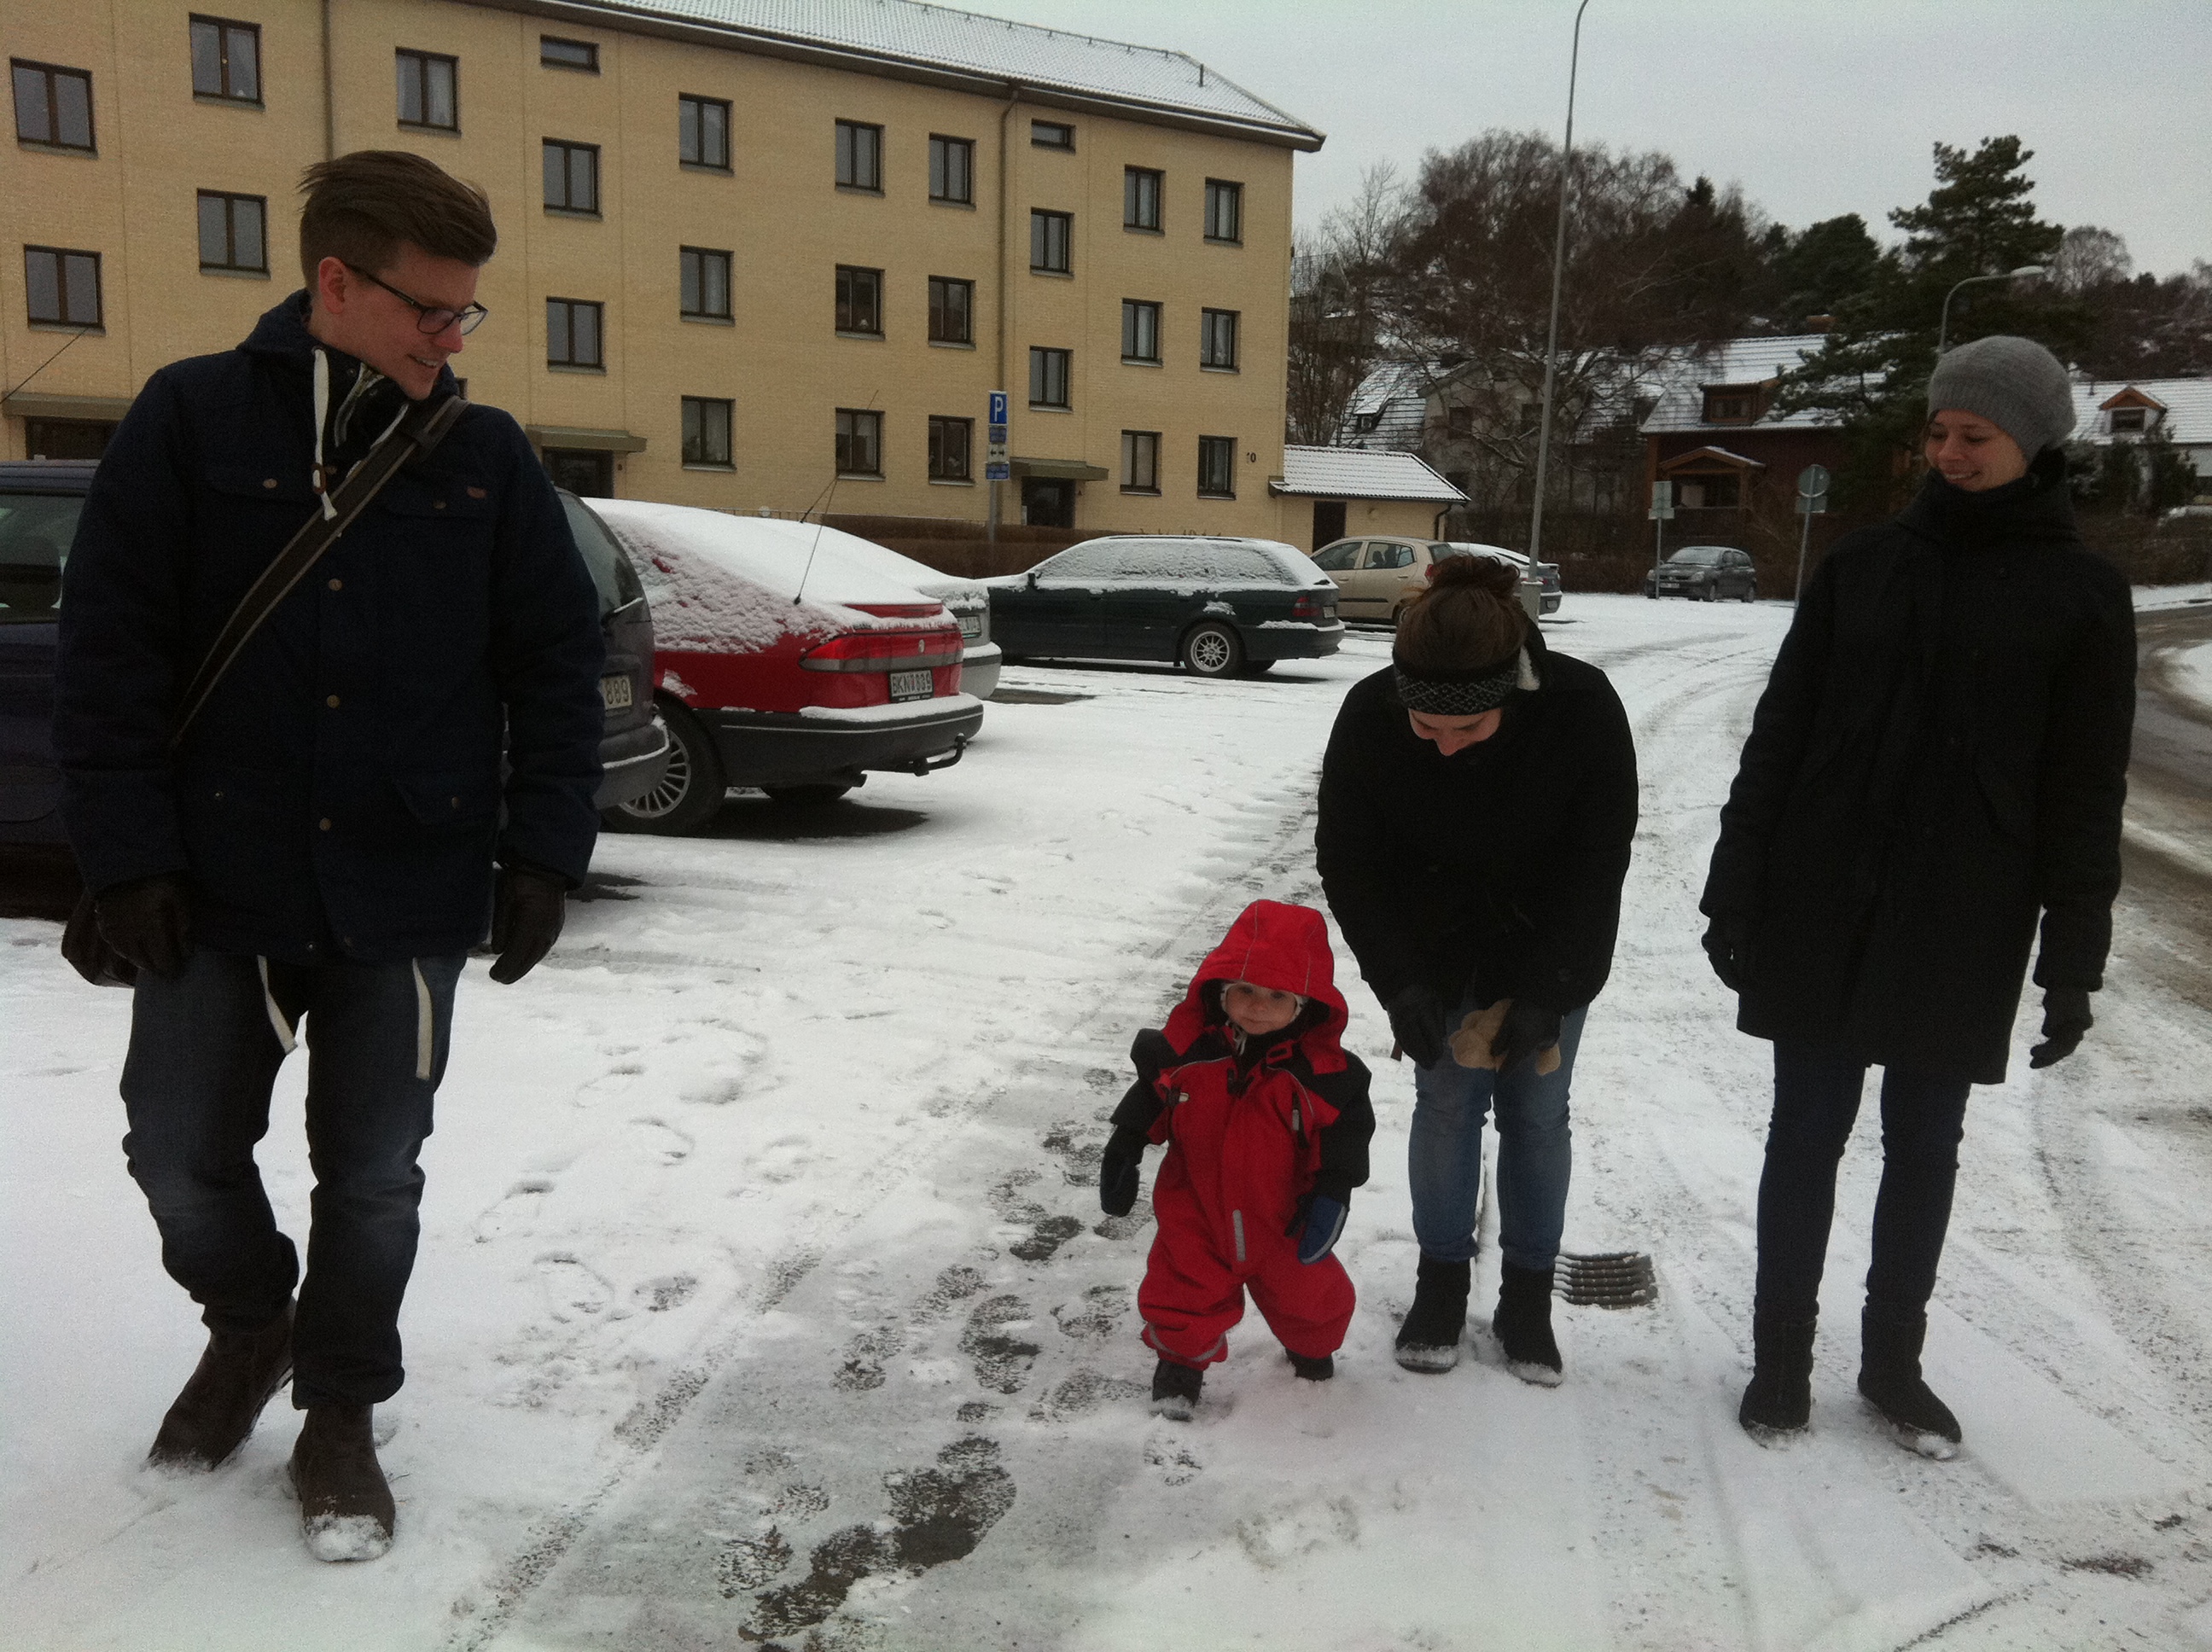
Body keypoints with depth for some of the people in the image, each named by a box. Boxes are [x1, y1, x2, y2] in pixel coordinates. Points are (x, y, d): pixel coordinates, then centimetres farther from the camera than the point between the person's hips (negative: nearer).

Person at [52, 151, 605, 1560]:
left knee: (374, 1176, 9)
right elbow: (108, 650, -3)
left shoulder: (489, 459, 1)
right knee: (181, 1150, 12)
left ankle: (339, 1415, 31)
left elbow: (558, 667, 3)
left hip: (406, 898, 0)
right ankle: (250, 1325, 42)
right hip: (217, 888, 0)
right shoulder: (191, 421, -3)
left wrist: (543, 851, -4)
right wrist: (128, 851, -9)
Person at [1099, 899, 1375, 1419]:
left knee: (1306, 1293, 20)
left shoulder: (1322, 1067, -19)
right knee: (1184, 1296, 2)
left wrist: (1331, 1194, -12)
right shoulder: (1185, 1045, -15)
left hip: (1283, 1217, 1)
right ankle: (1182, 1358, 29)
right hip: (1196, 1211, 0)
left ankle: (1312, 1346, 52)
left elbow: (1346, 1129, -8)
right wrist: (1122, 1152, 2)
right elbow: (1148, 1098, 1)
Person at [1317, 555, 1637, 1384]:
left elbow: (1597, 864, -18)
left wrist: (1542, 992, -21)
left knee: (1536, 1112, 6)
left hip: (1551, 948, 0)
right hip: (1435, 949, 1)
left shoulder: (1583, 707, -30)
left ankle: (1528, 1293, 20)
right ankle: (1441, 1280, 21)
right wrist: (1399, 983, -21)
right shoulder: (1370, 714, -27)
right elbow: (1347, 862, -14)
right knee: (1445, 1103, 4)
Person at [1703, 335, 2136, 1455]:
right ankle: (1782, 1354, 23)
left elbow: (2086, 795, 0)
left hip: (1964, 933, -1)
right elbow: (1779, 737, 4)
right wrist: (1735, 890, 1)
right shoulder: (1863, 566, 4)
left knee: (1925, 1148, 12)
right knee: (1806, 1136, 8)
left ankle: (1893, 1359, 29)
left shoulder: (2082, 596, 0)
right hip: (1820, 918, 1)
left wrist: (2072, 962, -3)